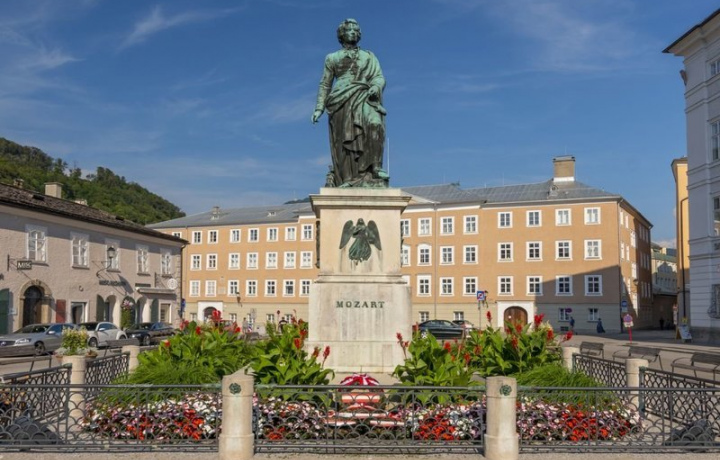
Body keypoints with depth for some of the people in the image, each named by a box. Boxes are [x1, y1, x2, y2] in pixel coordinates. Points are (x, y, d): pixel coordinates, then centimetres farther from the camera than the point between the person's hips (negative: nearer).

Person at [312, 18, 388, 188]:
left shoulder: (369, 56, 22)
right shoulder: (332, 58, 22)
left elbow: (379, 77, 10)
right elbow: (325, 84, 19)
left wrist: (376, 87, -14)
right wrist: (319, 108, 8)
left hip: (364, 98, 0)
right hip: (341, 101, 0)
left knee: (375, 125, -29)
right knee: (344, 140, -9)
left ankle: (375, 167, -30)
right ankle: (345, 180, -9)